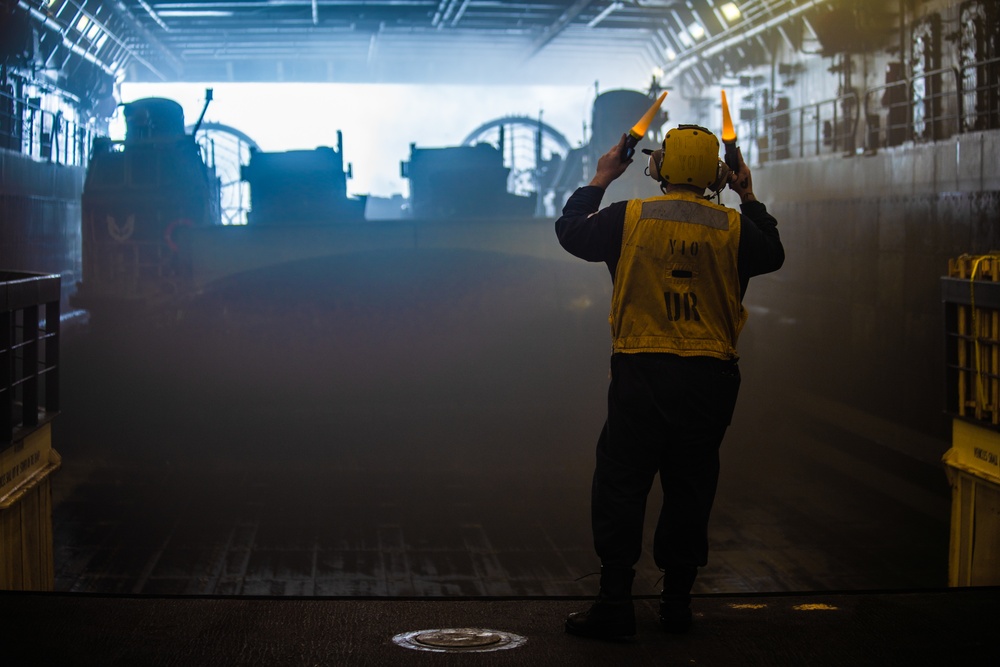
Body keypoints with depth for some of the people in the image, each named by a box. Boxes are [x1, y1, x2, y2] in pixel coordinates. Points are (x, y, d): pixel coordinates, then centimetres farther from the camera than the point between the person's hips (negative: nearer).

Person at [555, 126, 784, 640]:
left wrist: (599, 181, 22)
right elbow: (772, 256, 20)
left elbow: (571, 232, 11)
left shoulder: (629, 217, -5)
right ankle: (677, 602, 17)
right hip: (709, 377, 2)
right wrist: (749, 199, 28)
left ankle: (615, 605, 0)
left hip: (641, 374, -2)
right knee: (690, 489, 11)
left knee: (620, 487, 3)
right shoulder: (733, 226, 0)